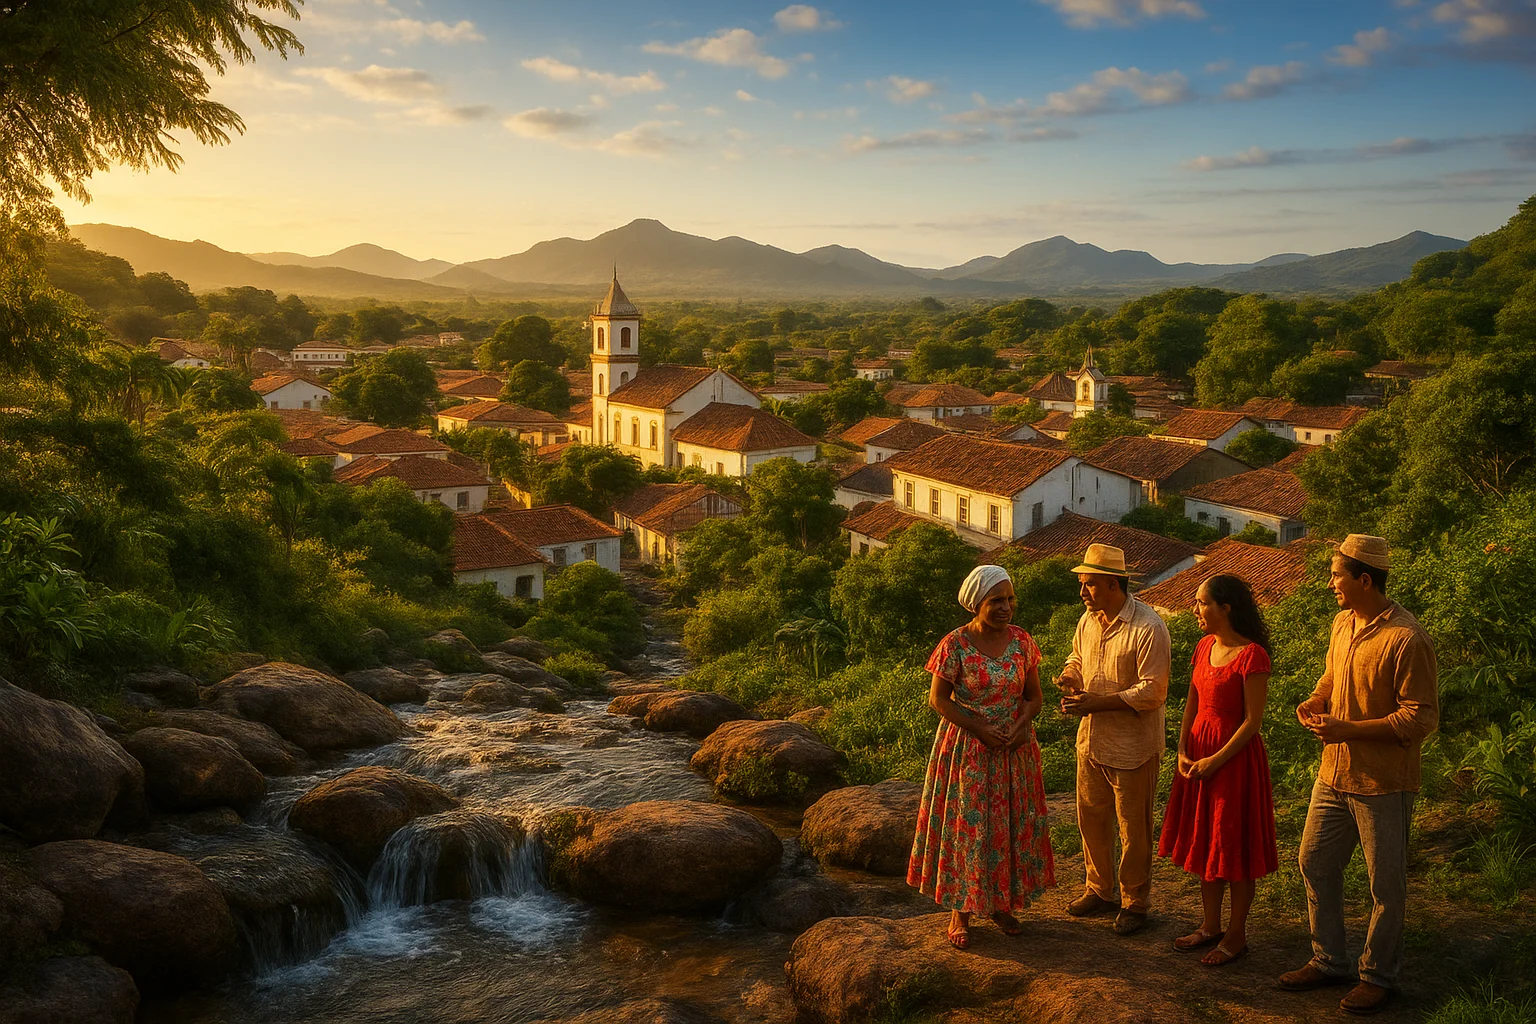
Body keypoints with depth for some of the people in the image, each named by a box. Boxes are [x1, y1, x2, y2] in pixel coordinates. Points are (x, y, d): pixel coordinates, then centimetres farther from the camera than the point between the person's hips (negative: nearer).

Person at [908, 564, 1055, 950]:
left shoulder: (1021, 640, -3)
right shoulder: (955, 645, -15)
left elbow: (1034, 695, 4)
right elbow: (939, 699, -10)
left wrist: (1022, 726, -15)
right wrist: (982, 731, -17)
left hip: (1014, 750, 4)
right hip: (968, 751, -4)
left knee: (1012, 825, 12)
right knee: (965, 827, 3)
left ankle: (1001, 902, 29)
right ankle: (960, 911, 17)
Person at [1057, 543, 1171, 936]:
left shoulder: (1148, 629, -20)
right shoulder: (1088, 619, 3)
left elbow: (1152, 692, -22)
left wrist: (1097, 703, -24)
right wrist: (1068, 679, -5)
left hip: (1132, 746, -7)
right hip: (1091, 740, 7)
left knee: (1134, 829, 7)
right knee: (1091, 818, 18)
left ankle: (1135, 902, 24)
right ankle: (1100, 889, 35)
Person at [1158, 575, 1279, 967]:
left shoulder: (1251, 654, -18)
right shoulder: (1205, 647, 6)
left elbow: (1253, 721, -17)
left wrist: (1215, 760, -17)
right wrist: (1182, 752, 0)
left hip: (1235, 756, -8)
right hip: (1199, 754, 8)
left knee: (1235, 848, 4)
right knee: (1204, 844, 16)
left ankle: (1236, 935, 19)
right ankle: (1210, 926, 30)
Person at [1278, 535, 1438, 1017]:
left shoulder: (1406, 639, -20)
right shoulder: (1343, 622, 6)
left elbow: (1422, 717, -20)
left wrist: (1348, 729, -24)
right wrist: (1314, 702, 0)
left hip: (1383, 782, -8)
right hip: (1335, 773, 8)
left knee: (1386, 884, 8)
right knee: (1315, 864, 15)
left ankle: (1378, 976, 24)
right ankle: (1328, 960, 31)